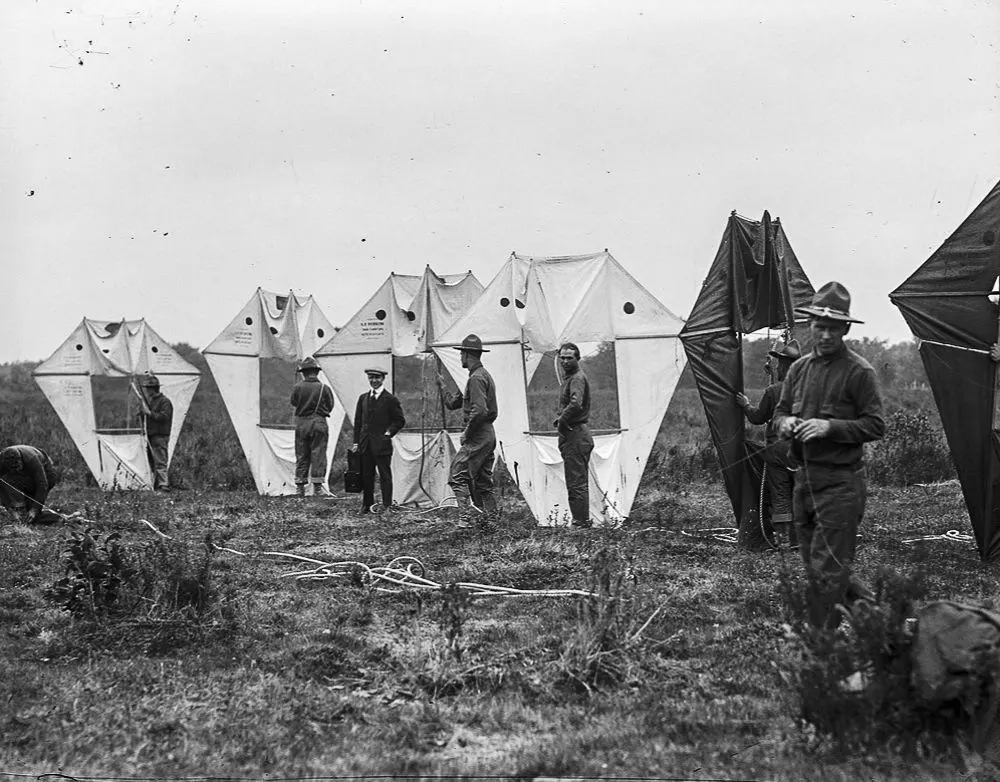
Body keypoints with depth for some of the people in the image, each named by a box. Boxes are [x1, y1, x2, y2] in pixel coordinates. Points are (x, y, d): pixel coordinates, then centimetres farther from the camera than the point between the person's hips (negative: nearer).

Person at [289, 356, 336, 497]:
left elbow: (293, 402, 9)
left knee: (301, 456, 9)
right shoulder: (324, 388, -6)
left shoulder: (297, 387, -6)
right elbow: (330, 406, 4)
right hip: (319, 422, -1)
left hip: (301, 423, 1)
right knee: (318, 455, 3)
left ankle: (300, 488, 11)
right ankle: (317, 487, 0)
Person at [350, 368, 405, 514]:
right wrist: (356, 442, 8)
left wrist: (389, 432, -9)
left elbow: (400, 421, 3)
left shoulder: (390, 399, -2)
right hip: (365, 445, 4)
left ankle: (387, 506, 1)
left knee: (385, 476, -2)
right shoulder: (363, 398, 12)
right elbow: (358, 421, 15)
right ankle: (366, 505, 17)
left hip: (382, 444, -4)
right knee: (366, 476, 8)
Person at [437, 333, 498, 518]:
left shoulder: (476, 378, -13)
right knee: (482, 483, 10)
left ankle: (468, 513, -24)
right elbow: (453, 404, 26)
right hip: (488, 435, 10)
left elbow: (479, 411, -25)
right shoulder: (483, 375, 21)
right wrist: (442, 386, 24)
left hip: (478, 437, -10)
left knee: (457, 476, -13)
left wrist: (467, 433, -16)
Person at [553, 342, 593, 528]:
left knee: (576, 483, -8)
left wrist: (561, 420, -20)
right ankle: (583, 521, 22)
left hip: (575, 436, -11)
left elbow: (576, 404, -33)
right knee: (580, 483, 15)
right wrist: (559, 419, 9)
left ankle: (580, 522, -6)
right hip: (577, 435, 11)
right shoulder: (571, 378, 18)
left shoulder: (577, 378, -14)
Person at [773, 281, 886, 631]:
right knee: (813, 563, 15)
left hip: (841, 481, -7)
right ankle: (872, 606, 34)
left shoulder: (858, 371, -9)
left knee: (826, 568, -7)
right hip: (805, 479, 7)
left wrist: (829, 426, -20)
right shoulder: (799, 368, 11)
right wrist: (785, 423, -4)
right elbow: (780, 410, 19)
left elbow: (875, 426, -9)